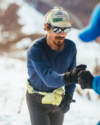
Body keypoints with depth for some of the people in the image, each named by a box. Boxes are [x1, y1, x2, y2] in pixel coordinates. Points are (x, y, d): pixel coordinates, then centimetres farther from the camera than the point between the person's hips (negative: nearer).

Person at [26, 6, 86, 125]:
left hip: (57, 98, 5)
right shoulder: (35, 49, -32)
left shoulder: (70, 46, -15)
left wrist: (68, 97, -16)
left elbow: (70, 74, -2)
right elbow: (49, 78, -44)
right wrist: (69, 77, -63)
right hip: (37, 100, -5)